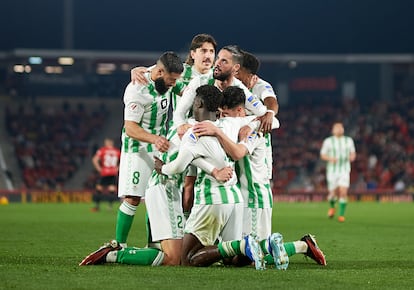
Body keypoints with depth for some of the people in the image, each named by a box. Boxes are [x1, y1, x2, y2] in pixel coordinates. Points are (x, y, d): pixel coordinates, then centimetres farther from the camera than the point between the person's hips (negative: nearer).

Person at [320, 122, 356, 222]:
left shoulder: (349, 140, 7)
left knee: (343, 192, -15)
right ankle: (332, 206, 35)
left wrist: (352, 157, -8)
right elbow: (322, 155, 3)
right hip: (332, 171, -1)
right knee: (333, 194, 0)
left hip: (345, 170, 1)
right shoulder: (328, 141, 1)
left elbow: (353, 153, 16)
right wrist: (330, 158, -17)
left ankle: (341, 215, -5)